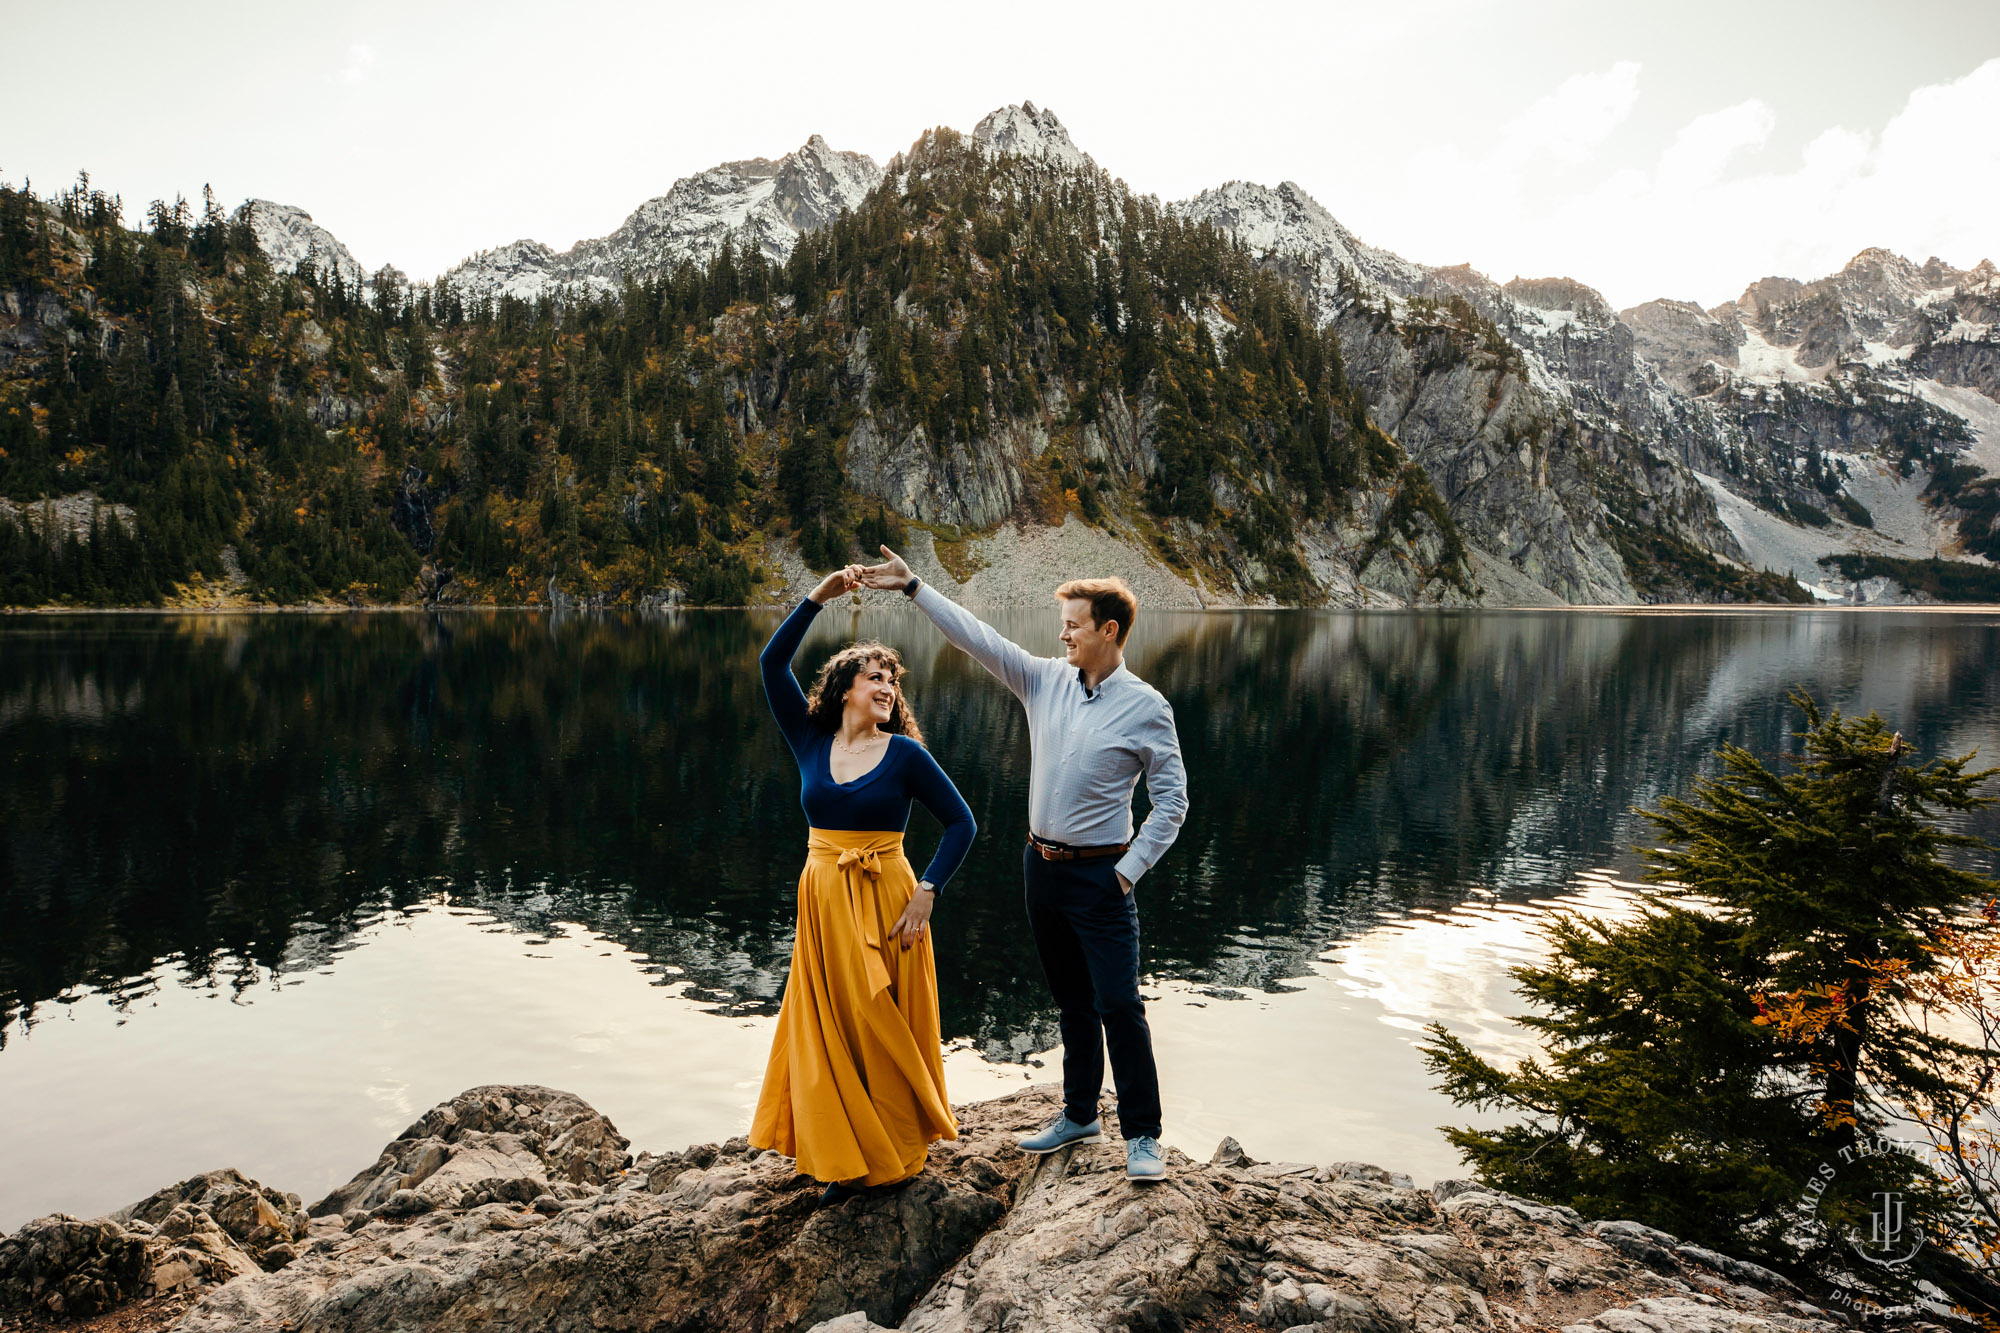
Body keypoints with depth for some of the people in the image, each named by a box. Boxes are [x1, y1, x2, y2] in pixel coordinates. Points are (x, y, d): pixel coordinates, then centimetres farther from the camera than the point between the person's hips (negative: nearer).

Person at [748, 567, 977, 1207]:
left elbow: (961, 823, -4)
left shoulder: (905, 754, -5)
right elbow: (772, 662, -2)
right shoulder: (811, 742, 4)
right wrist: (818, 597, -8)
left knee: (884, 1025, 4)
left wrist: (927, 892, -13)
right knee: (827, 1028, 8)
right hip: (822, 897, 3)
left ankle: (896, 1150, 21)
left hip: (884, 900, -3)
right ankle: (845, 1158, 22)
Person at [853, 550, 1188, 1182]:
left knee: (1119, 1004, -5)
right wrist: (912, 586, -3)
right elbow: (978, 637, 0)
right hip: (1042, 865, 5)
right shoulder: (1045, 680, 2)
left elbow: (1171, 801, -7)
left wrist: (1130, 870, -12)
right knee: (1072, 1001, 16)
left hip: (1098, 875, -5)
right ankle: (1080, 1116, 30)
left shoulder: (1146, 708, -10)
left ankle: (1142, 1134, 8)